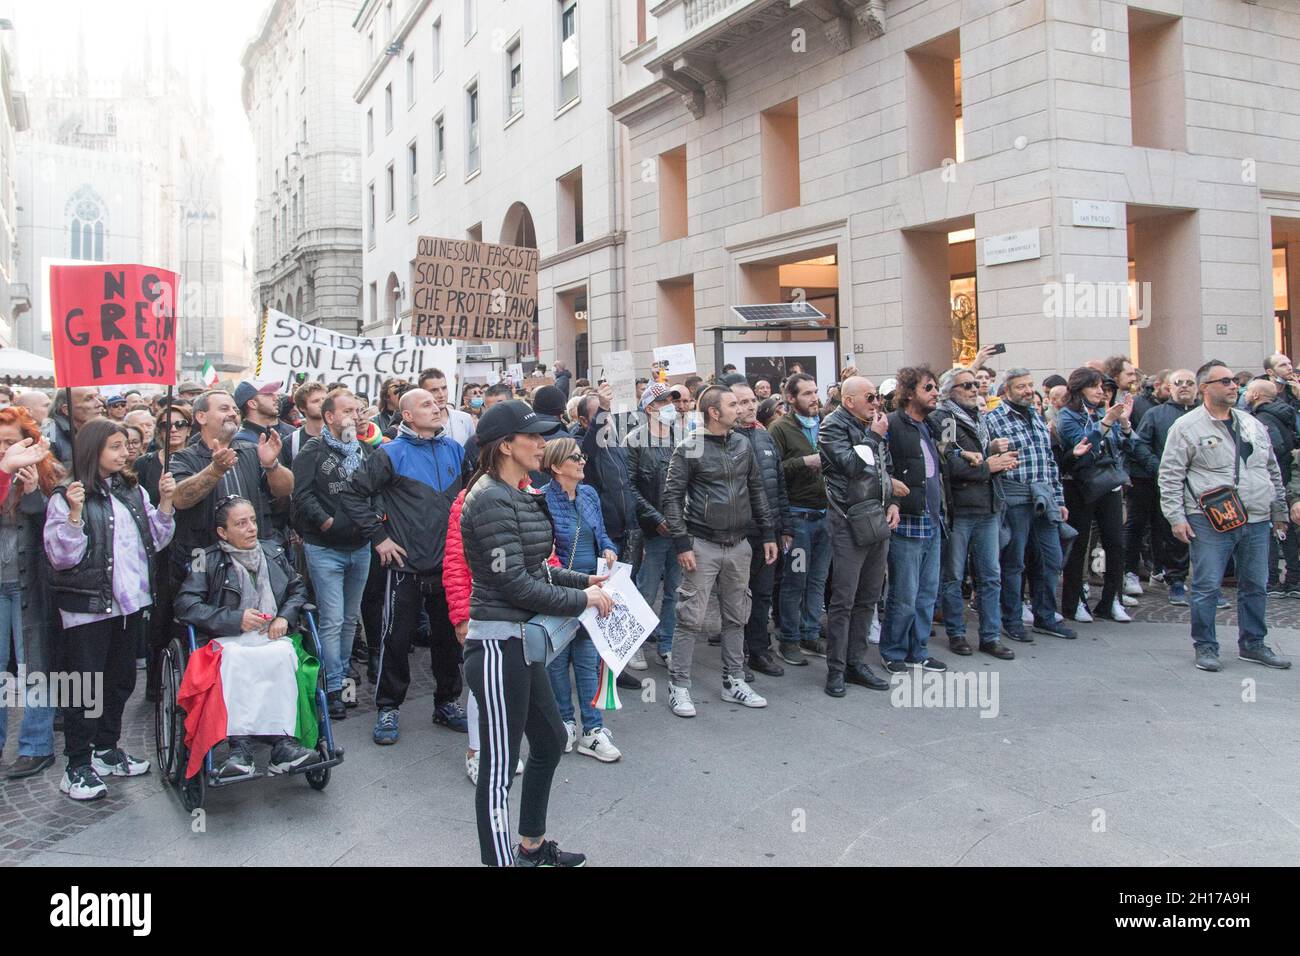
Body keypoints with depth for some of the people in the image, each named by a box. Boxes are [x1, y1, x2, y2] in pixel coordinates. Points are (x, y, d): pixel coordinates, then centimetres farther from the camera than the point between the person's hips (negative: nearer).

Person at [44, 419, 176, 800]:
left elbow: (155, 540, 10)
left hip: (129, 602, 6)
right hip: (87, 607, -6)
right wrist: (74, 513, -28)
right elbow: (61, 557, -16)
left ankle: (106, 749, 32)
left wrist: (165, 503, -2)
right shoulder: (68, 497, -11)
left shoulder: (133, 491, 7)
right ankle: (77, 767, 12)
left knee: (120, 680, 17)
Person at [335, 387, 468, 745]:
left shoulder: (454, 449, 6)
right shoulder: (393, 454, -8)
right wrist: (378, 536, -10)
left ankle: (447, 702, 27)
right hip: (406, 566, -4)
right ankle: (388, 708, 17)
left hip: (448, 564, 4)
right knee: (396, 638, 2)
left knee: (448, 635, 13)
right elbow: (350, 494, -8)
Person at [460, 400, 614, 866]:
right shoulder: (490, 500, -19)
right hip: (498, 643, -10)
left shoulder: (520, 495, 10)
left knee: (551, 740, 22)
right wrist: (583, 600, -13)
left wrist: (586, 580, 6)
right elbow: (514, 583, -21)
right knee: (500, 765, 1)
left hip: (521, 639, 10)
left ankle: (533, 844, 39)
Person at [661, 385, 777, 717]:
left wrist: (768, 534, 11)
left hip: (738, 545, 5)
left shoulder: (742, 445, 8)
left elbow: (756, 490, 14)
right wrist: (682, 544, -14)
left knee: (736, 616, 12)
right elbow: (672, 497, -8)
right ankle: (678, 686, 7)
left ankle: (734, 682, 24)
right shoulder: (689, 449, -8)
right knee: (691, 618, -2)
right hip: (702, 545, -5)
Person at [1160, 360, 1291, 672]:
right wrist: (1176, 517, -14)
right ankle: (1205, 647, 8)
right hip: (1211, 522, -6)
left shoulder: (1252, 425, 15)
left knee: (1255, 586, 12)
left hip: (1256, 521, 6)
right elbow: (1170, 476, -8)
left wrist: (1279, 511, 21)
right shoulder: (1186, 427, -4)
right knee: (1207, 587, -3)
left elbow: (1273, 471, 22)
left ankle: (1252, 644, 25)